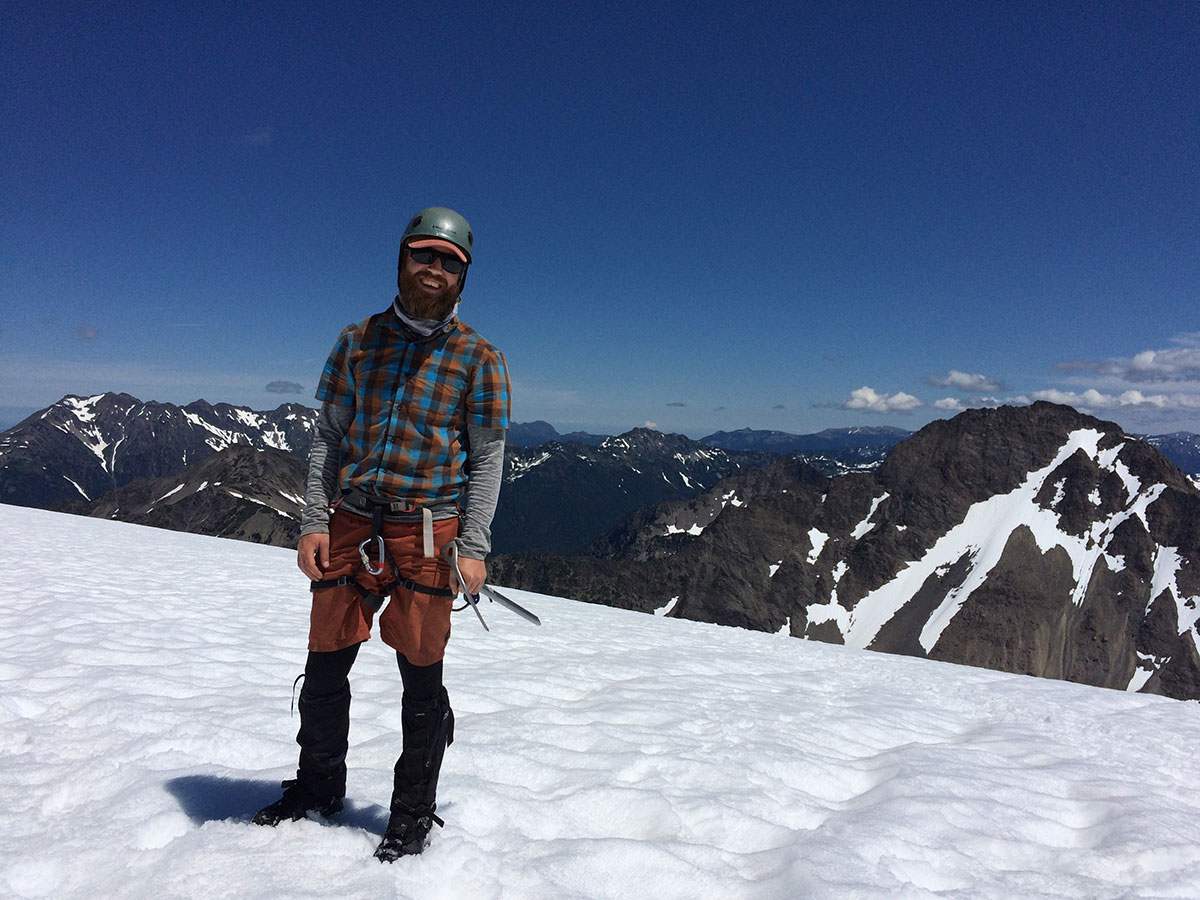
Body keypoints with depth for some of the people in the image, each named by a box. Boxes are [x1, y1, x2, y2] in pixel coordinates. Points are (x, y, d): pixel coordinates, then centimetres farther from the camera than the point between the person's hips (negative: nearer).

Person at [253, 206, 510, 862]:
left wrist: (473, 546, -8)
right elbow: (328, 437, 10)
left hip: (428, 535, -3)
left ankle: (413, 813, 26)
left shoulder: (479, 359, 1)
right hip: (350, 525, 3)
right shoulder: (357, 341, 9)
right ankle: (318, 785, 38)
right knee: (325, 665, 12)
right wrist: (313, 521, 1)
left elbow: (487, 458, -1)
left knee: (421, 678, 5)